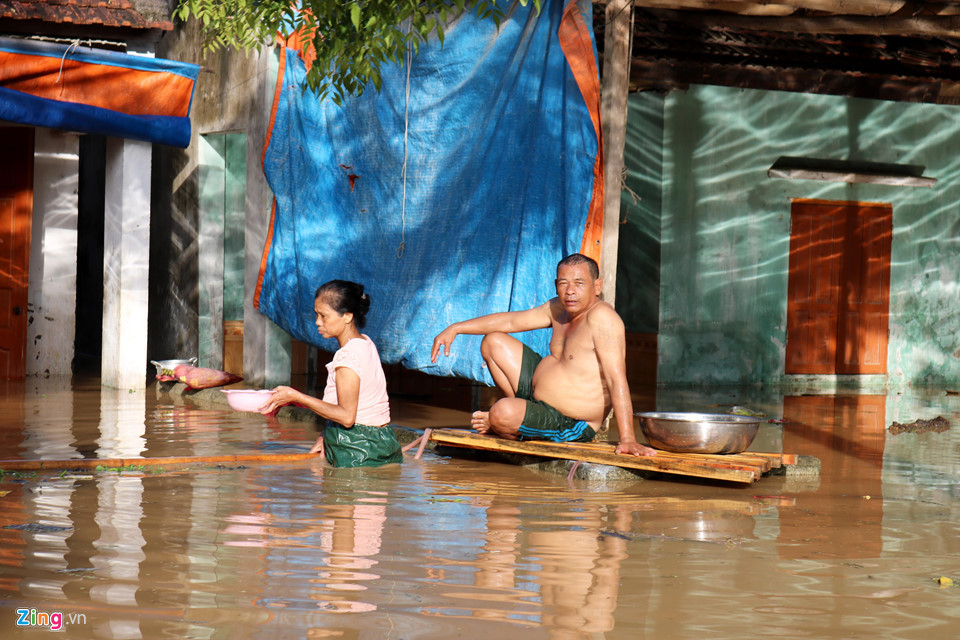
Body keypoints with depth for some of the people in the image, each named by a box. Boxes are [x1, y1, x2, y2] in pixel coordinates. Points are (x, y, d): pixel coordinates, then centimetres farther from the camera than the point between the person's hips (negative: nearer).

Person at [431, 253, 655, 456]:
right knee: (494, 342, 16)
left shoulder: (601, 316, -26)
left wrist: (627, 439, -38)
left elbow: (617, 380, -32)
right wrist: (455, 329, 9)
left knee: (502, 413, -34)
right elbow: (511, 321, 12)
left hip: (567, 425, -9)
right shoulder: (559, 308, 2)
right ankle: (523, 410, 21)